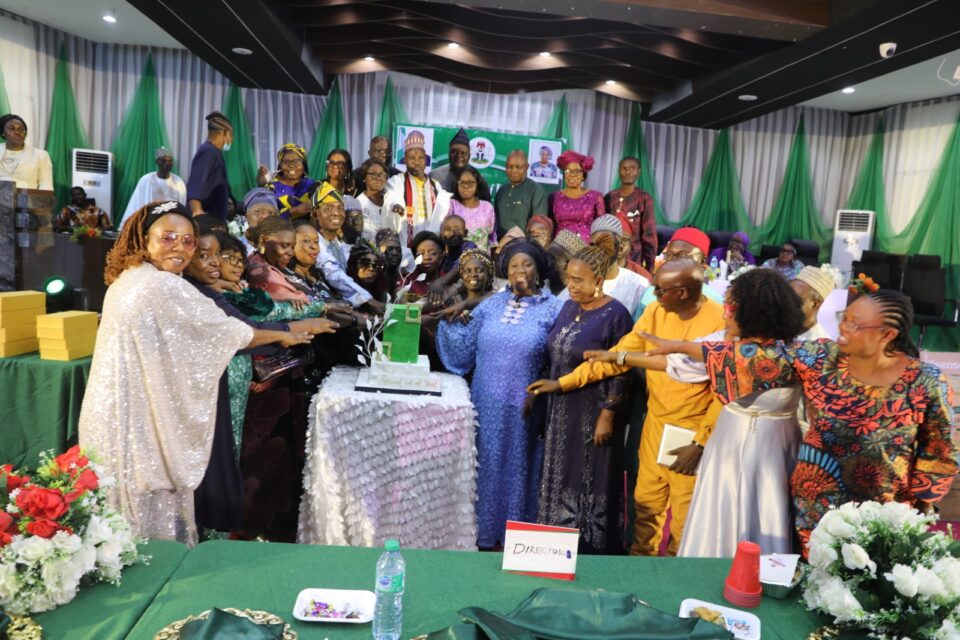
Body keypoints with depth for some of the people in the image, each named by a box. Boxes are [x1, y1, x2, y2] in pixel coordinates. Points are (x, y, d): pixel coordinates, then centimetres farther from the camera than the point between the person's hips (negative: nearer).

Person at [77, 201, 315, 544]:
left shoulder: (126, 280, 10)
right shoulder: (165, 287, -20)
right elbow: (226, 330, -12)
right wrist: (283, 336, 2)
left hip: (115, 412, 9)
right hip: (141, 419, -9)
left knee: (126, 525, 20)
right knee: (155, 516, 6)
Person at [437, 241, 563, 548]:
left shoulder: (553, 309, -3)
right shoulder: (491, 305, 7)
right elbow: (465, 349, 6)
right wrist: (449, 320, -5)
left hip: (523, 407, -3)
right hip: (487, 404, 3)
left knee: (517, 466, 8)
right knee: (486, 466, 11)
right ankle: (482, 530, 27)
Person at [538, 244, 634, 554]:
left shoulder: (615, 315, -13)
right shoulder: (569, 308, 8)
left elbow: (621, 372, -14)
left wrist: (608, 415, -17)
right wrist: (544, 399, 12)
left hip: (594, 414, -7)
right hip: (562, 411, 7)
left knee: (592, 482, 4)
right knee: (561, 479, 14)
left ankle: (593, 549, 20)